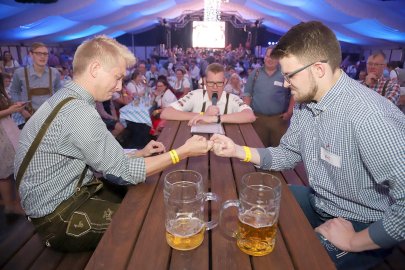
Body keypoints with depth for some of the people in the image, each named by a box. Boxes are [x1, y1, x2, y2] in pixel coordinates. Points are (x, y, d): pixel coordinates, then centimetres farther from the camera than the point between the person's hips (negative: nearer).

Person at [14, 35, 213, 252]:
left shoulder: (69, 100, 3)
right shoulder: (78, 112, -28)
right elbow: (124, 172, -24)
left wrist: (141, 153, 3)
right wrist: (184, 152, -20)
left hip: (70, 195, 9)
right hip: (59, 217, -9)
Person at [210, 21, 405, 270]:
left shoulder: (369, 117, -33)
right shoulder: (305, 102, -5)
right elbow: (289, 154, 4)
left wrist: (355, 243, -21)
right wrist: (237, 151, -7)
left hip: (362, 226, -7)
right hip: (317, 201, 7)